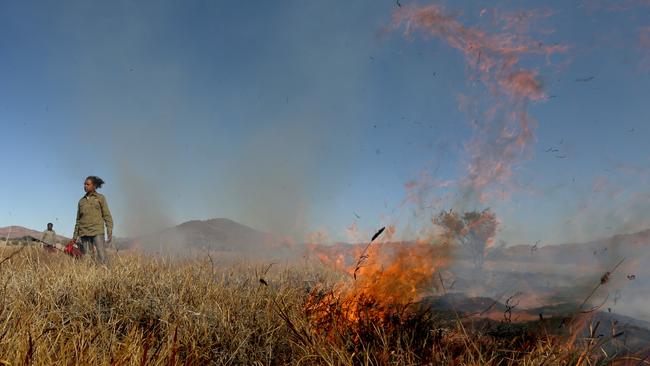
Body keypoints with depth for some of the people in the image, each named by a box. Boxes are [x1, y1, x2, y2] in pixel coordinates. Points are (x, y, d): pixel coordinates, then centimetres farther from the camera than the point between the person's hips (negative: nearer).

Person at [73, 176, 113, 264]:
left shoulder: (100, 198, 7)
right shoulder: (81, 201, 17)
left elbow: (107, 216, 3)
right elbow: (78, 220, 21)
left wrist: (110, 232, -7)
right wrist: (75, 235, 16)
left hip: (97, 232, -4)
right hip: (84, 233, 4)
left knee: (102, 258, -14)